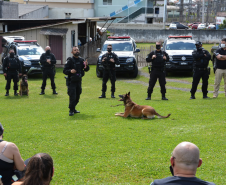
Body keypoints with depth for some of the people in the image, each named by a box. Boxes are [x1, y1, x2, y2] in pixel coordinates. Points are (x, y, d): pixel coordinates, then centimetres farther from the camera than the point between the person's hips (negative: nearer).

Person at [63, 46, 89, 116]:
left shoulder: (81, 60, 6)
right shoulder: (70, 60, -9)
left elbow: (86, 69, 10)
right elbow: (65, 70, -11)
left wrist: (86, 65, -12)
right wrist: (70, 71, -31)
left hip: (79, 81, 6)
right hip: (71, 81, -6)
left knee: (77, 97, 12)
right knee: (72, 97, -11)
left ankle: (73, 108, 28)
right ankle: (71, 110, 0)